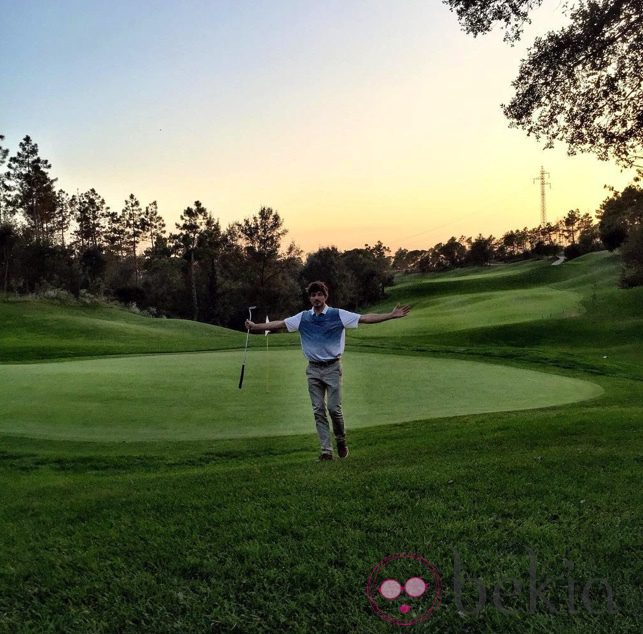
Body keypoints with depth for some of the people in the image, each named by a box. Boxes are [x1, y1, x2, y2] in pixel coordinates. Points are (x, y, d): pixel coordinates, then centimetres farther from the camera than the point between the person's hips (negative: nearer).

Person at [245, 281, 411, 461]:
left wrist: (391, 315, -18)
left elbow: (366, 318, -10)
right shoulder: (302, 318, 5)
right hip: (313, 369, 3)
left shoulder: (338, 315, -4)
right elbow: (279, 324, 7)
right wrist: (255, 326, 4)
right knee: (318, 411, 3)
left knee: (334, 408, -5)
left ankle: (341, 440, 21)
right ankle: (326, 450, 8)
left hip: (332, 368, -3)